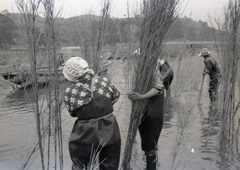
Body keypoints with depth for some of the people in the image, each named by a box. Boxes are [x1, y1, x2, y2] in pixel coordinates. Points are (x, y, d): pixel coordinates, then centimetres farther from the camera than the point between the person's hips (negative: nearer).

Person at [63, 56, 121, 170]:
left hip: (85, 136, -2)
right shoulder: (104, 82, -6)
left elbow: (72, 112, 1)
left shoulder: (69, 93, -13)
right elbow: (116, 96, 11)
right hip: (110, 132, 2)